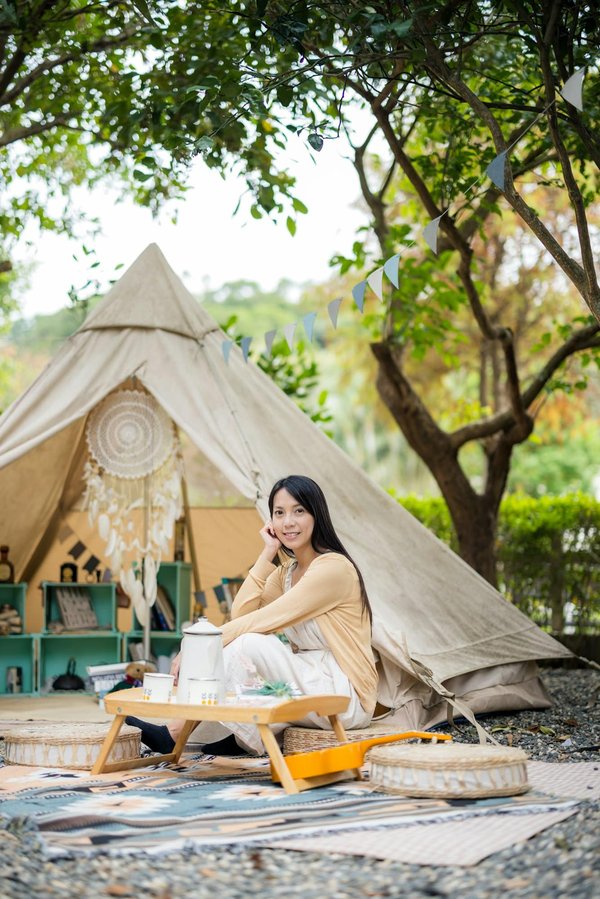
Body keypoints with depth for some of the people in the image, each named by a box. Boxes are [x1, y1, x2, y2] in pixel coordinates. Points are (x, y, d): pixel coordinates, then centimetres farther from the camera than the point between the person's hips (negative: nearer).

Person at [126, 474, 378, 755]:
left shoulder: (333, 567, -15)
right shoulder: (286, 572, 13)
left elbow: (263, 621, -22)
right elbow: (241, 615, -3)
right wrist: (267, 555, -5)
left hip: (345, 697, -8)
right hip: (308, 683, 8)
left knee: (250, 643, -25)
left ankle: (175, 735, -17)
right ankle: (241, 736, -8)